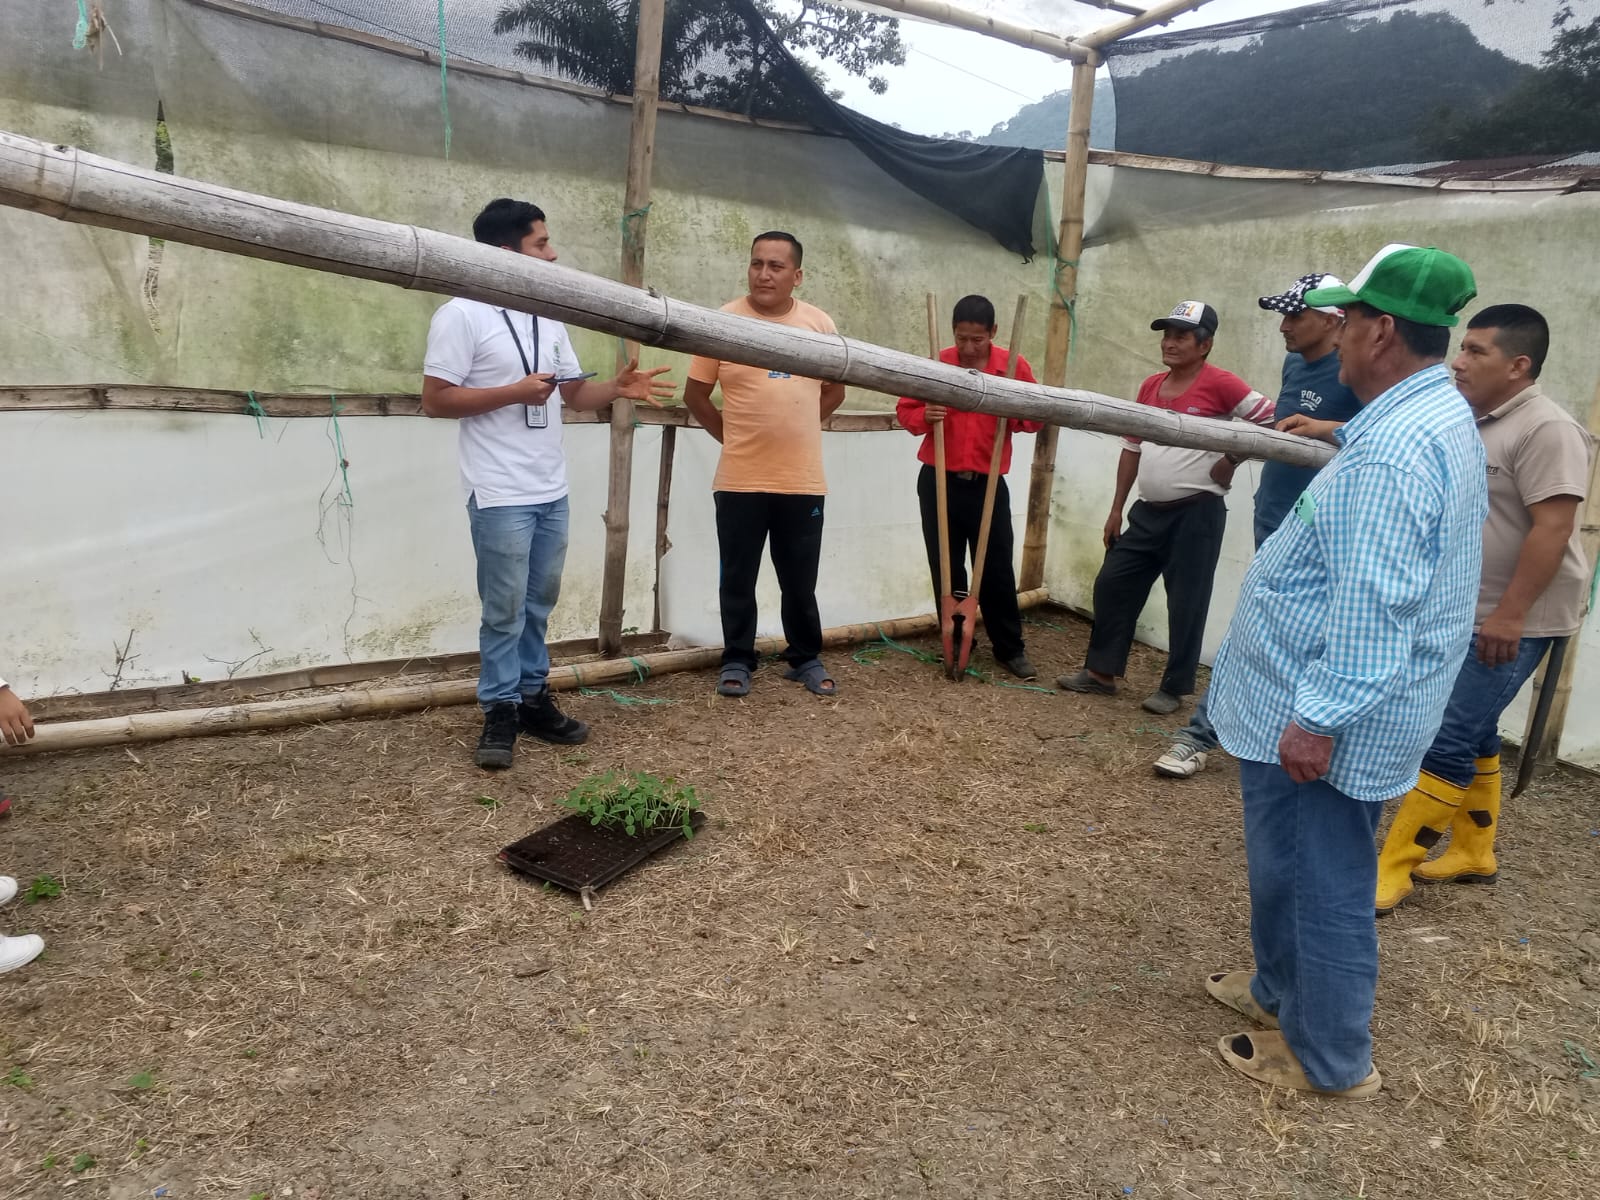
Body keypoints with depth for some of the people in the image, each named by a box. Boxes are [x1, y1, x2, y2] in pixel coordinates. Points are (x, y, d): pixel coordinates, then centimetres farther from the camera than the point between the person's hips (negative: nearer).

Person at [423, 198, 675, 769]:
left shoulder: (548, 318, 13)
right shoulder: (462, 315, -10)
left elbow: (575, 392, 16)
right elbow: (434, 400, -13)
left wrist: (618, 387, -4)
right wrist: (515, 392, -18)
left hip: (552, 490, 7)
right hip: (501, 495, -7)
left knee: (538, 604, 15)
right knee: (505, 609, 0)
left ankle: (533, 697, 27)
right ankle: (501, 711, 13)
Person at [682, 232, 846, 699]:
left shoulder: (820, 324, 4)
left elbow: (834, 390, 16)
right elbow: (695, 395, 2)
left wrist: (797, 430, 10)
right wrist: (732, 434, 3)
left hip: (802, 480, 2)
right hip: (740, 479, -1)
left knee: (800, 580, 11)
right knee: (738, 578, 8)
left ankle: (806, 658, 26)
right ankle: (737, 661, 22)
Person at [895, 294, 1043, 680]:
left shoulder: (1014, 367, -2)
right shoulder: (935, 364, -3)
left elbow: (1036, 418, 4)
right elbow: (905, 410, 2)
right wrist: (924, 416, -20)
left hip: (988, 485, 0)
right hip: (939, 483, 0)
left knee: (997, 570, 4)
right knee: (946, 570, 7)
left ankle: (1011, 649, 18)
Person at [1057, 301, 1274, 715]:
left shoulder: (1220, 384, -10)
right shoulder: (1150, 387, 10)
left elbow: (1271, 420, -11)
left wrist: (1233, 460, -8)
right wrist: (1116, 509, 12)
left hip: (1196, 512, -7)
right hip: (1150, 510, 7)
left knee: (1185, 602, 1)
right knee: (1112, 583, 7)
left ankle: (1174, 688, 15)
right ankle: (1101, 671, 20)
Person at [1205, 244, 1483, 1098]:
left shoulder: (1395, 448, -25)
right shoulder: (1434, 416, 10)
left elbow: (1373, 604, -29)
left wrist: (1319, 717, -25)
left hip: (1319, 715, -10)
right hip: (1308, 698, 10)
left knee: (1320, 880, 5)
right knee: (1290, 863, 23)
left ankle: (1328, 1057, 22)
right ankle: (1283, 990, 41)